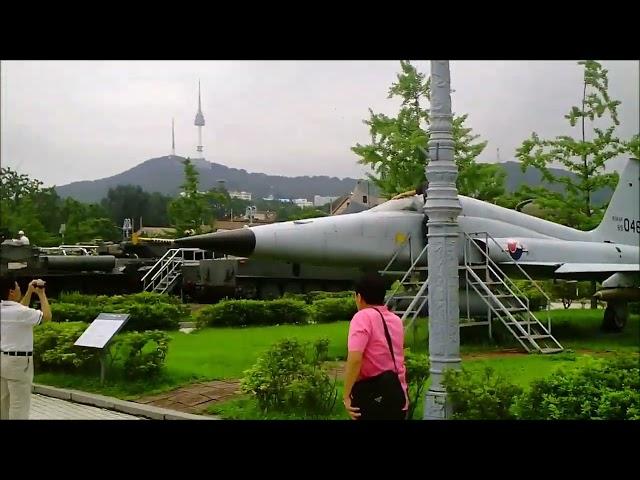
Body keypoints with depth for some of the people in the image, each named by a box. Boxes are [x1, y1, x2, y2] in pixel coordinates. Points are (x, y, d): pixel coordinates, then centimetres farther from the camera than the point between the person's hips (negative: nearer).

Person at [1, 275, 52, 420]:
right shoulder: (20, 312, -22)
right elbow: (47, 316, -10)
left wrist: (30, 292, 18)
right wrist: (41, 293, -2)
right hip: (18, 362, -8)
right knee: (19, 406, -2)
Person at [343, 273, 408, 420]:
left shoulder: (363, 317, -11)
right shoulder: (396, 320, 14)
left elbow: (355, 358, -22)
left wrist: (347, 395, -18)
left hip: (372, 392, -8)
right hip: (397, 390, 8)